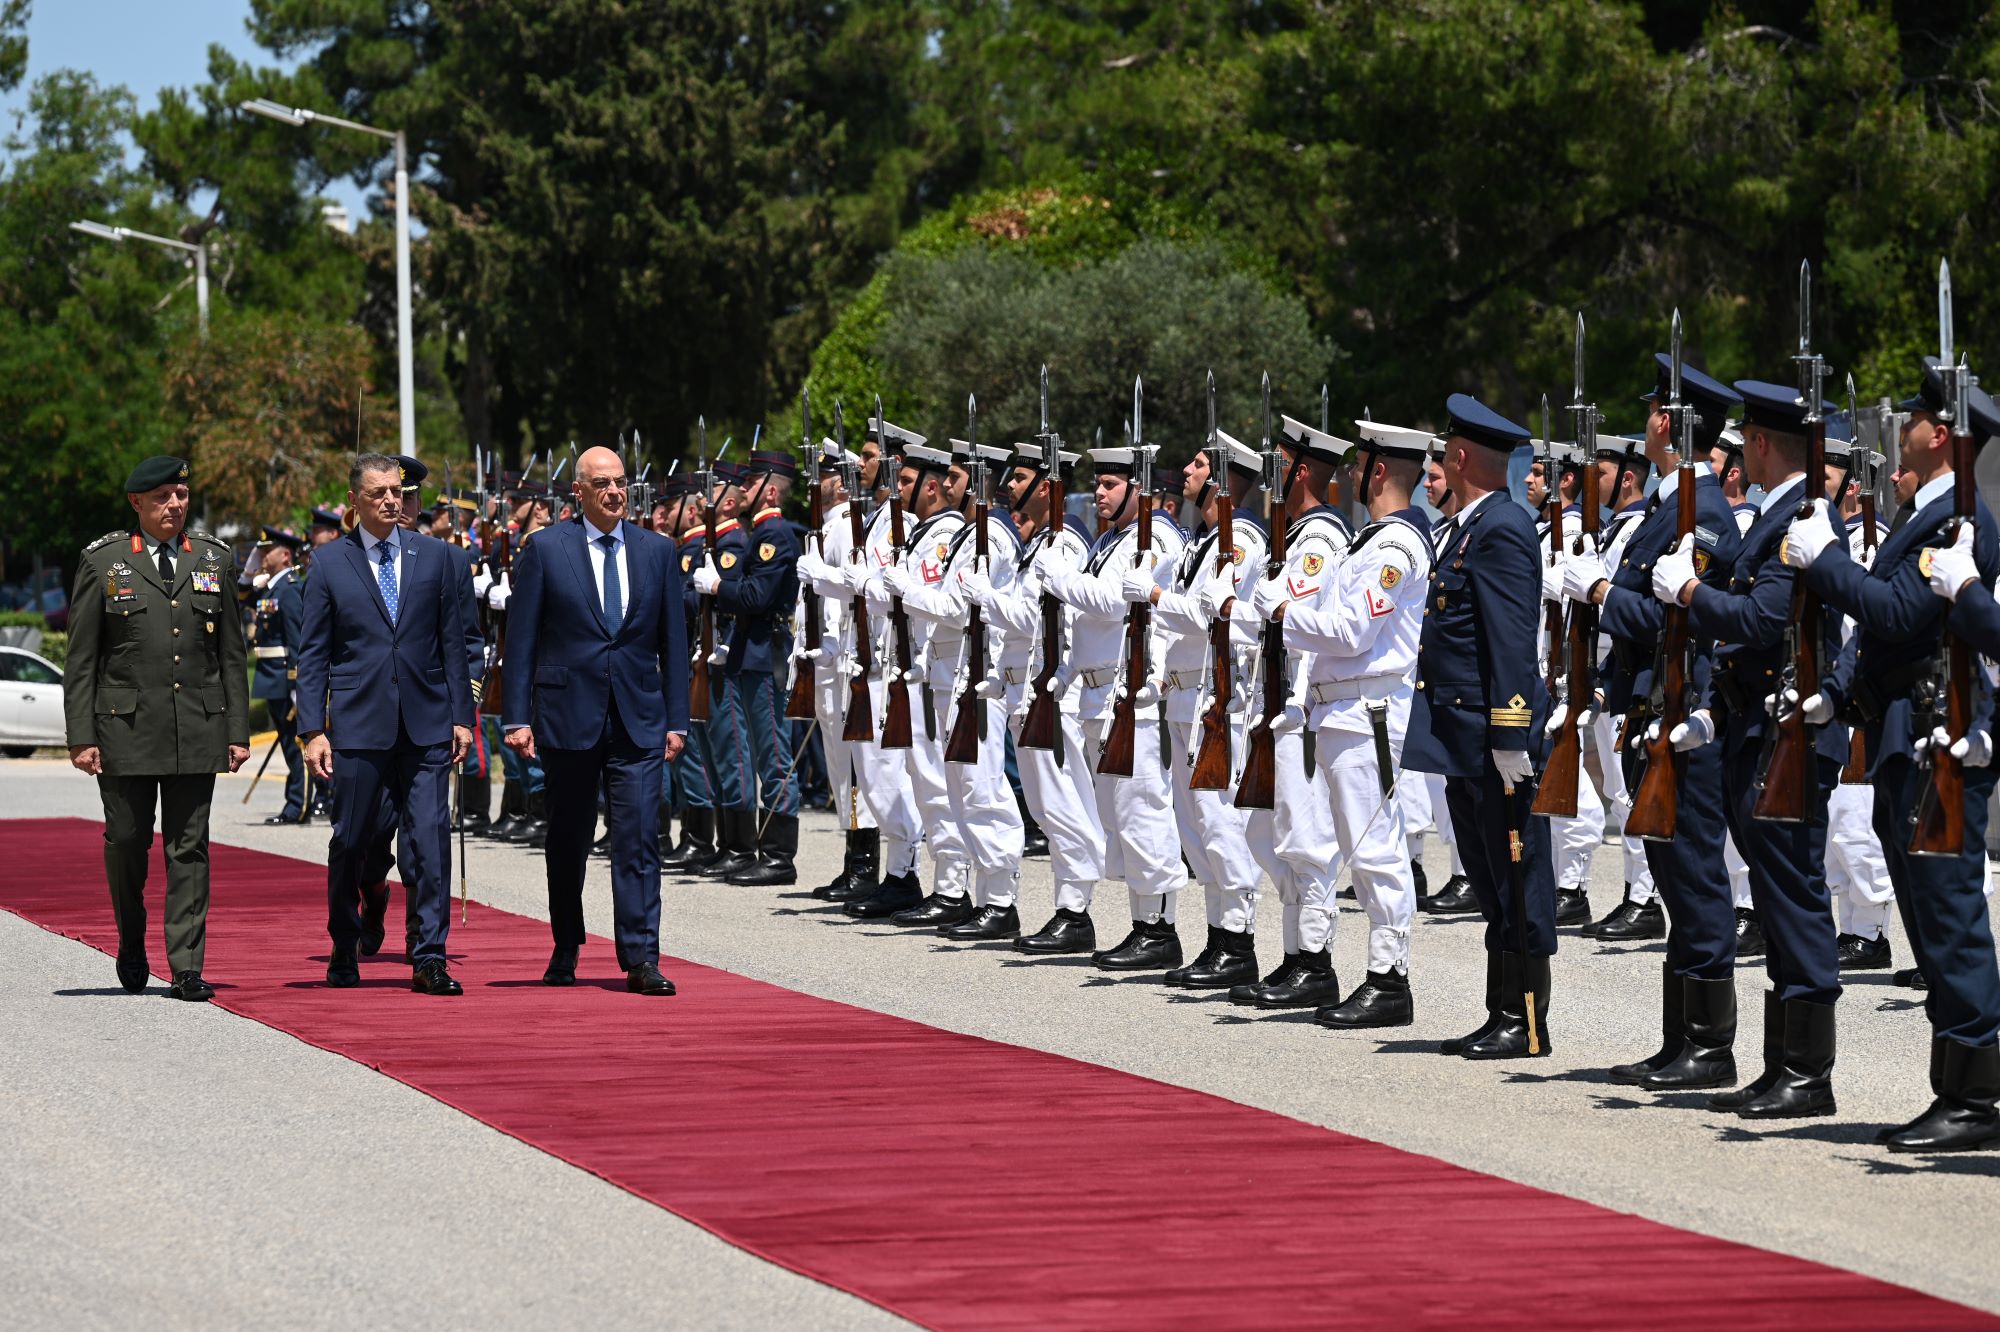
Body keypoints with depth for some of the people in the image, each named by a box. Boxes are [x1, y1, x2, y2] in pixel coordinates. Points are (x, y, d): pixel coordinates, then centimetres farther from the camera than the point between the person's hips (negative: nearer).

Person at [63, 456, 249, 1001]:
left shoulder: (214, 559, 10)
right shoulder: (103, 562, 2)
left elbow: (231, 655, 12)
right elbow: (81, 661, 1)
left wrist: (238, 731, 7)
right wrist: (81, 737, -6)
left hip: (198, 728, 2)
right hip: (125, 729, -2)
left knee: (189, 848, -1)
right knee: (127, 842, 4)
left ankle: (187, 968, 0)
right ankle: (132, 946, 28)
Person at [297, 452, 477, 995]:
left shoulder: (436, 557, 8)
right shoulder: (330, 563, 4)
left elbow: (453, 641, 10)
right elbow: (313, 654, 4)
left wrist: (461, 716, 4)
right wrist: (312, 729, -4)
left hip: (426, 726, 1)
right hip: (359, 723, -1)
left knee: (429, 840, -6)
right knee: (351, 843, 6)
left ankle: (429, 959, -5)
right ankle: (344, 953, 25)